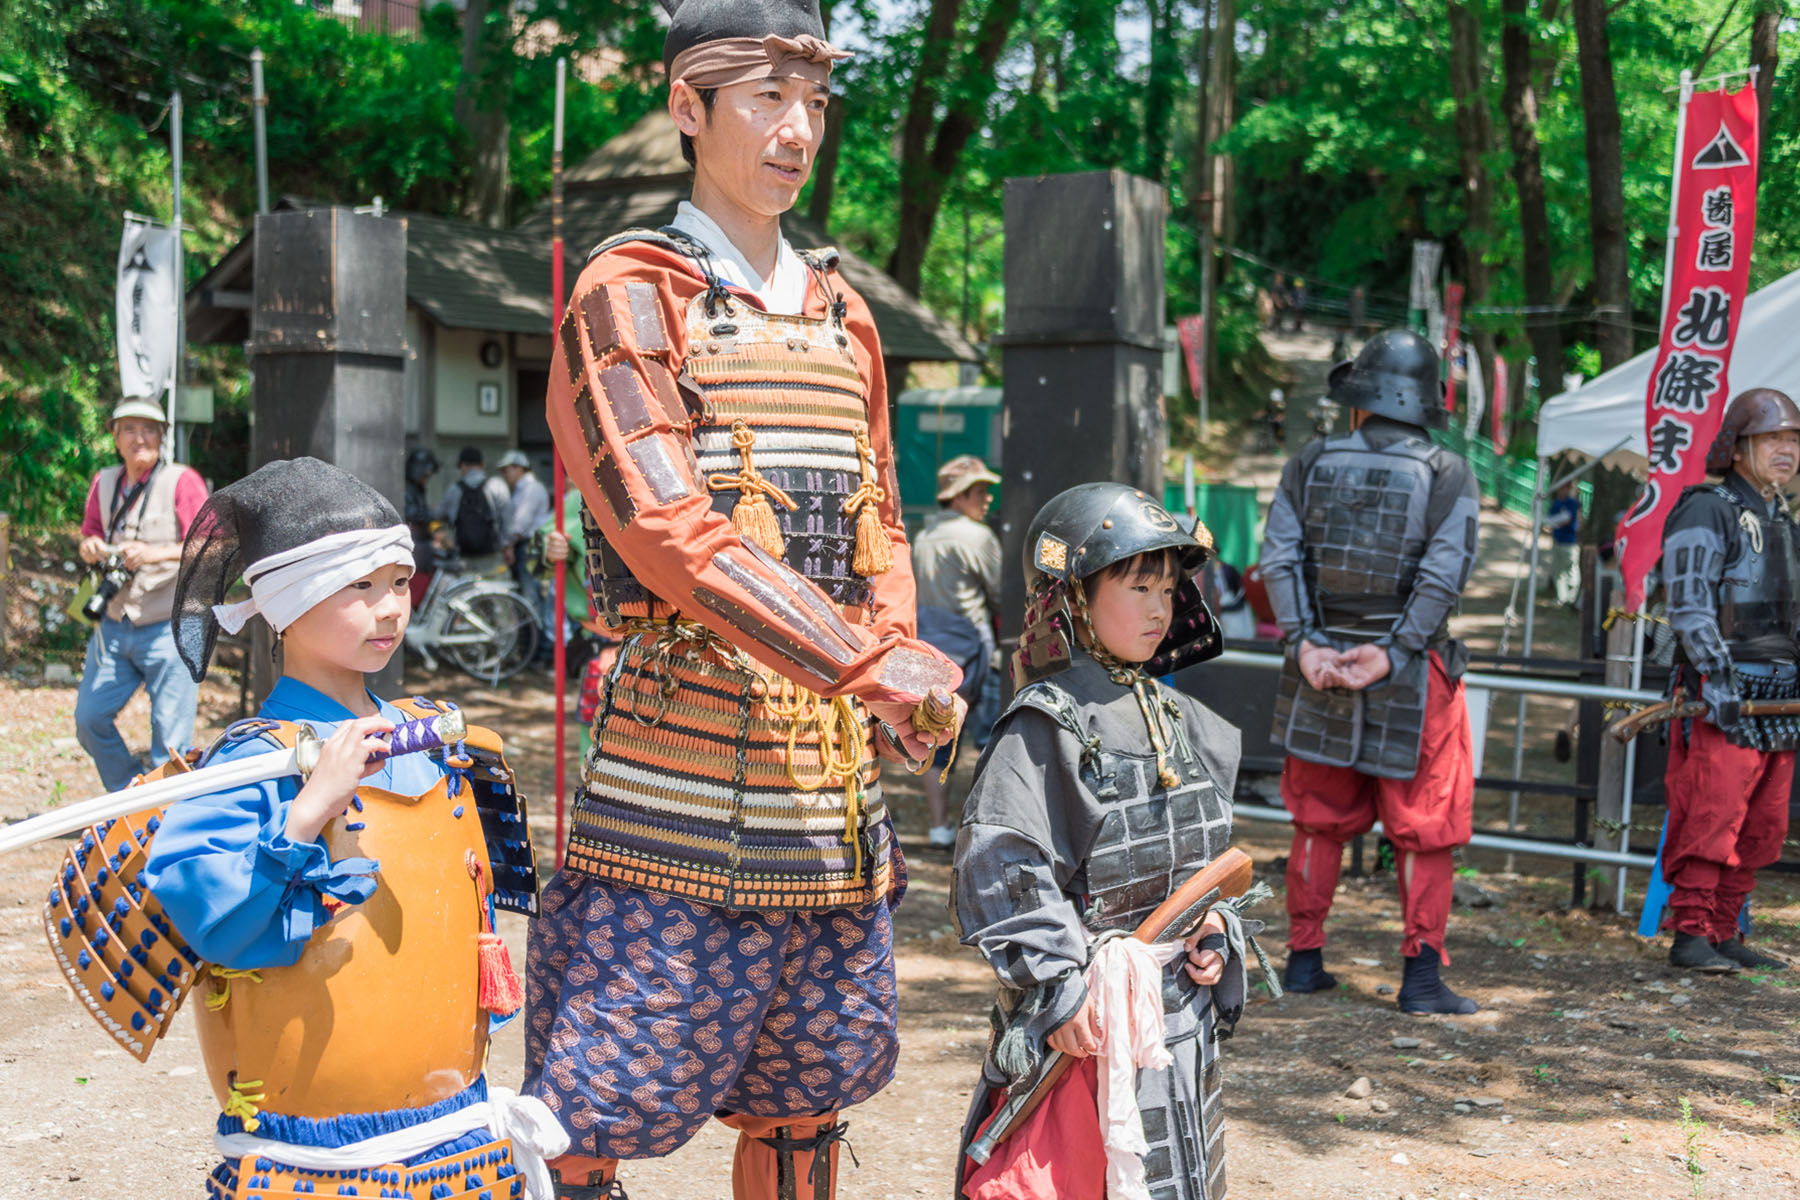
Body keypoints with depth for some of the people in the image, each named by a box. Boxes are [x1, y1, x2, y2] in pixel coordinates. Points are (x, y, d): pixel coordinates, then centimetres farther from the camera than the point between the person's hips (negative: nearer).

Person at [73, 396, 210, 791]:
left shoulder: (182, 481, -7)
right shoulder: (104, 482, 11)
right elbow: (90, 536, 22)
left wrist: (157, 553, -26)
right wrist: (89, 548, -1)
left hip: (170, 627, -6)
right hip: (115, 623, 6)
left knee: (170, 737, -5)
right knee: (89, 719, 8)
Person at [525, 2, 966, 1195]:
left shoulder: (843, 314, 15)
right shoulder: (629, 294, -6)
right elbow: (670, 532, -19)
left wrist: (897, 655, 2)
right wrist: (872, 664, -25)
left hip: (834, 770, 7)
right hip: (682, 760, -6)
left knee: (809, 1091, 18)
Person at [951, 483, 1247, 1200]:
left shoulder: (1177, 720, 10)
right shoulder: (1046, 725, -15)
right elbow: (998, 870, -21)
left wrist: (1213, 929, 4)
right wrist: (1057, 990, -22)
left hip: (1181, 1015, 8)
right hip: (1086, 1021, -7)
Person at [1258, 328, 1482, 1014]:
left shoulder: (1310, 464, 2)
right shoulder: (1449, 476, -3)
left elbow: (1281, 558, -4)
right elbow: (1444, 576, -13)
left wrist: (1305, 644, -8)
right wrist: (1390, 654, -13)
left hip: (1320, 667, 3)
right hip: (1411, 678, -2)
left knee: (1319, 821, 14)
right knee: (1424, 830, 6)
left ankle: (1304, 960, 20)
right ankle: (1422, 976, 6)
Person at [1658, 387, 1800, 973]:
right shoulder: (1706, 510, -5)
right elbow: (1689, 604, -15)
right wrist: (1717, 674, -23)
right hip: (1722, 692, -8)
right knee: (1711, 816, -11)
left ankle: (1724, 934, 15)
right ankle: (1690, 935, -6)